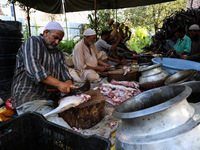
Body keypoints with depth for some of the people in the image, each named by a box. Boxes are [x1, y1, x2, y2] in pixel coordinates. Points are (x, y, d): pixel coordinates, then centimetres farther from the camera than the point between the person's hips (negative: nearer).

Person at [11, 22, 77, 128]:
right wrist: (58, 83, -24)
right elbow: (32, 68, -17)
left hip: (49, 99, 8)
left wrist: (68, 83, -12)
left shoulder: (58, 54, 21)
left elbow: (65, 73, 13)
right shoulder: (32, 42, 0)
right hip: (28, 99, -7)